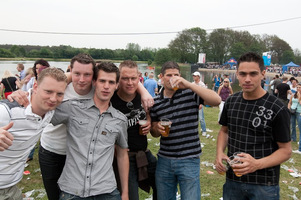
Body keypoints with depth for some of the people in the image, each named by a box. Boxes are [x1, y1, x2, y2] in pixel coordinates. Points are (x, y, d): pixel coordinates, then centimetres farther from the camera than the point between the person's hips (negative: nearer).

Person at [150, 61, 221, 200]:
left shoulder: (190, 93, -6)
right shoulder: (156, 102, 5)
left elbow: (216, 100, -22)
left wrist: (189, 84, -25)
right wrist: (156, 128, -10)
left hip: (189, 160, -3)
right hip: (164, 160, 4)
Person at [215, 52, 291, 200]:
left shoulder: (277, 109, -13)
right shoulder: (231, 102, 0)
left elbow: (285, 150, -9)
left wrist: (257, 164, -24)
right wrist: (219, 153, -5)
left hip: (264, 185, -4)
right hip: (232, 180, 4)